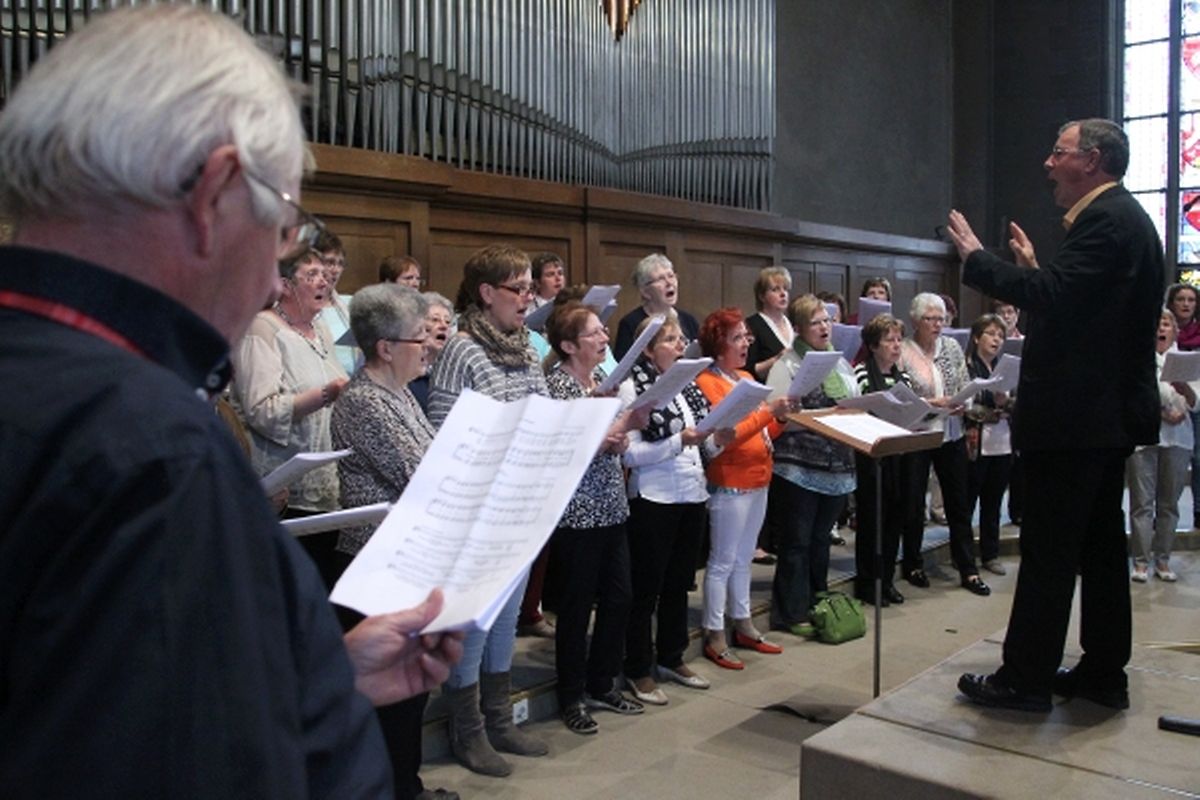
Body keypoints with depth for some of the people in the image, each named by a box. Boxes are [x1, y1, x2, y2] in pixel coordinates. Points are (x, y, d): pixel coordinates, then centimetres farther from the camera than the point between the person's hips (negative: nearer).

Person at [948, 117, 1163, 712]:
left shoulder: (1106, 218, -14)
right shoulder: (1123, 217, 18)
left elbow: (1052, 296, -26)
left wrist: (975, 258, -18)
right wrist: (1034, 268, 17)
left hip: (1075, 416, -11)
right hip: (1111, 412, 11)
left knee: (1048, 550, -4)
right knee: (1100, 544, 14)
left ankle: (1025, 678, 5)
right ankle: (1103, 673, 24)